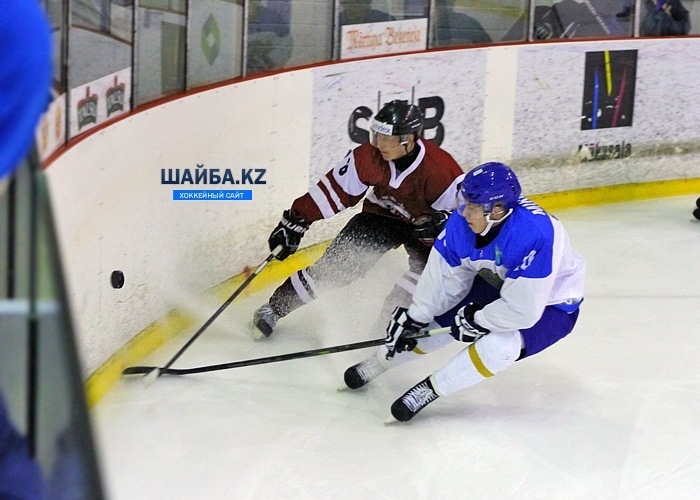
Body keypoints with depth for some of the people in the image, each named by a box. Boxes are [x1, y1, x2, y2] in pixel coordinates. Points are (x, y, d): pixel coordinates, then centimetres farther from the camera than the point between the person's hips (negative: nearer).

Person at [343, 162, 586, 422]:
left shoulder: (535, 235, -39)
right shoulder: (462, 222, -19)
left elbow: (522, 310, -36)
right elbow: (444, 276, -7)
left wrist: (476, 320, -23)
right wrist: (413, 319, -8)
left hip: (550, 305, -7)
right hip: (497, 287, 7)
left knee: (501, 344, -32)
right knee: (435, 320, 1)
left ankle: (430, 389, -15)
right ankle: (379, 361, 28)